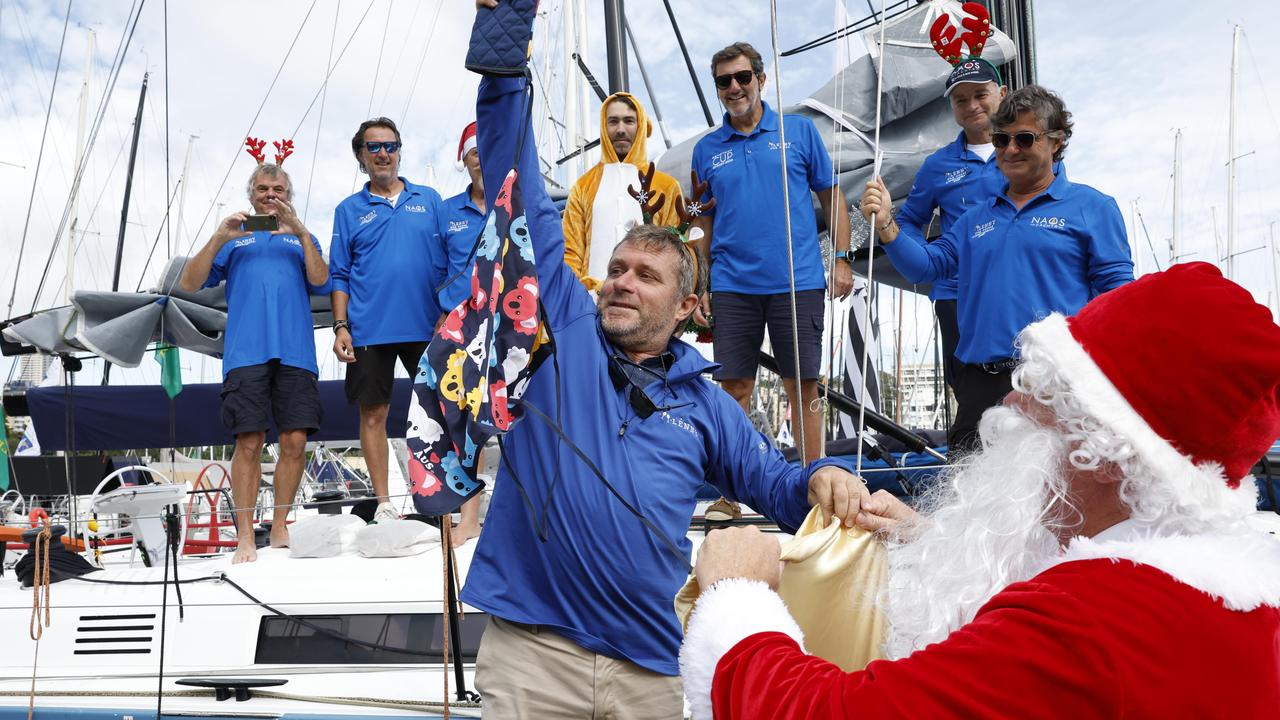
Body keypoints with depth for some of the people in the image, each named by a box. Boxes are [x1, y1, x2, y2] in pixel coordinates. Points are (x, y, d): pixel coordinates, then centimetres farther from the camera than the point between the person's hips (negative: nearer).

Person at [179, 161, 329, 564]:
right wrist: (219, 238, -4)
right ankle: (245, 537, -4)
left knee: (295, 441, -4)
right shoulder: (234, 238, 20)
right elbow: (190, 284, 9)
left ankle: (280, 528, 8)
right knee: (249, 442, -8)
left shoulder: (301, 239, 22)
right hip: (246, 352, -1)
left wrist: (300, 231, -7)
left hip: (295, 352, 1)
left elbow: (320, 282, 2)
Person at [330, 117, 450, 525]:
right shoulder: (349, 211, 9)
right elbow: (339, 275, 7)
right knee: (373, 412, 4)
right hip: (370, 331, 0)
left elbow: (448, 262, 7)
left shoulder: (429, 200, 9)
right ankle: (382, 502, 13)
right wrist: (341, 327, -3)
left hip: (426, 326, 0)